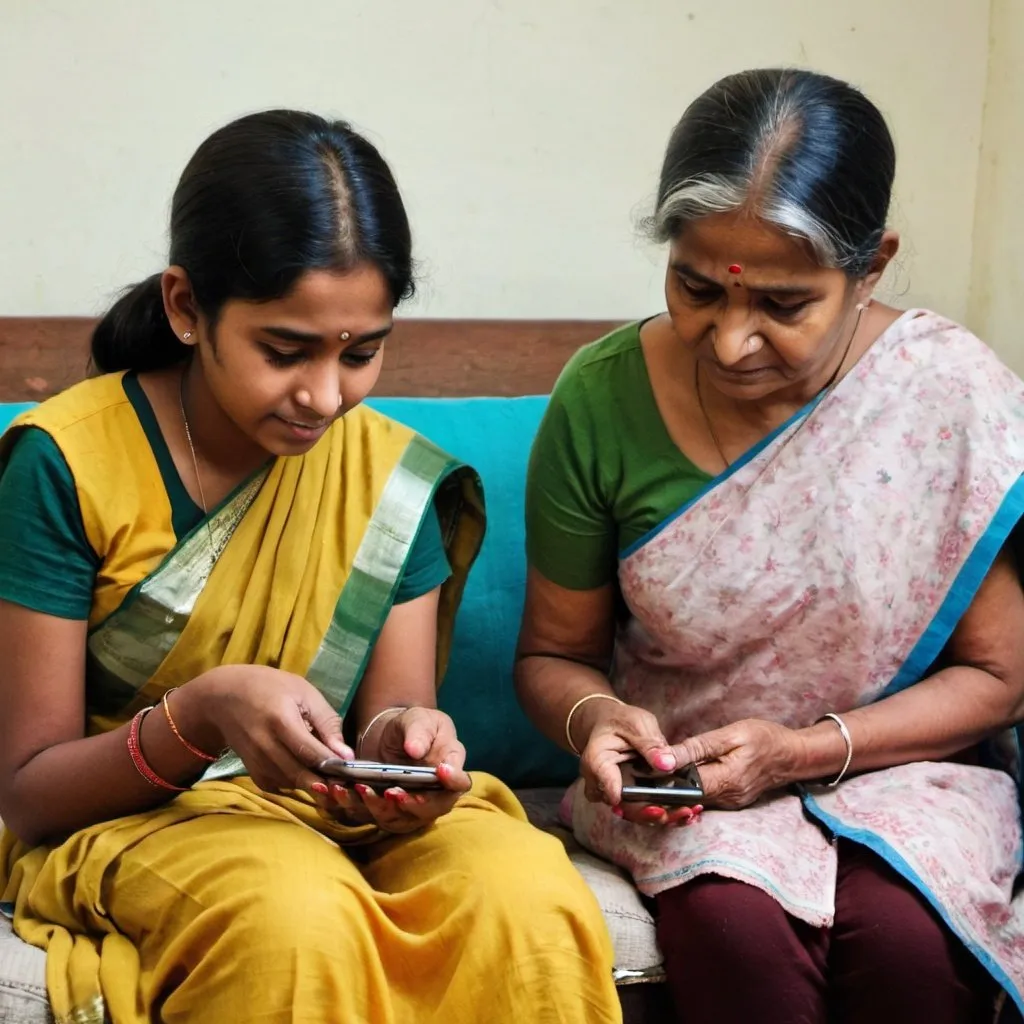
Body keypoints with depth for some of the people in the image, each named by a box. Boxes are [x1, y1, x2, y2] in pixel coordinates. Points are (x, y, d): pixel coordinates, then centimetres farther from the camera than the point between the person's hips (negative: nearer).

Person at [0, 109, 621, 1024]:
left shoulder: (398, 475, -1)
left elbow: (393, 709, 2)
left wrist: (406, 747, -23)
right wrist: (203, 712, -27)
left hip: (347, 812, 3)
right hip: (127, 820, -3)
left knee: (531, 900, -28)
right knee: (300, 923, -36)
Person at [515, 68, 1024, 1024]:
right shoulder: (603, 397, -10)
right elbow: (554, 653, 3)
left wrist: (806, 751, -18)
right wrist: (598, 720, -21)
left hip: (898, 766, 0)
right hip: (679, 781, 1)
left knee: (908, 934, -31)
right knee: (738, 924, -31)